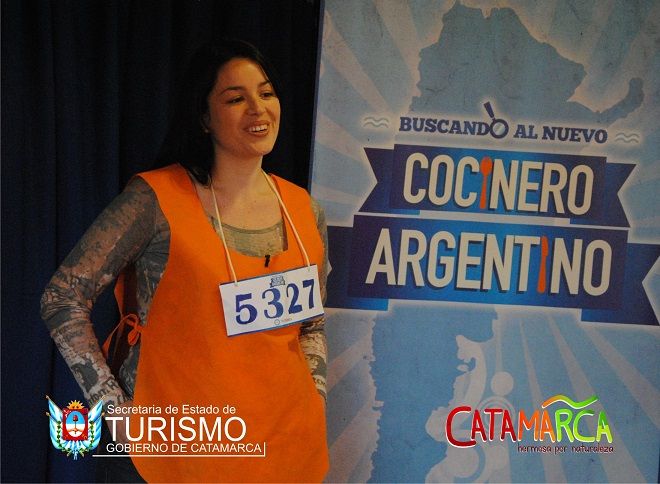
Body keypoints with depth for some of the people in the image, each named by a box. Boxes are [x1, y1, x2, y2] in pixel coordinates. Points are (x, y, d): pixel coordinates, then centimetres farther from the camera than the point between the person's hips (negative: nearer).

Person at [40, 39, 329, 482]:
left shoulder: (306, 212, 3)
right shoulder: (157, 199, -12)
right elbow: (64, 296, -9)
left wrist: (316, 398, 4)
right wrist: (113, 405, -12)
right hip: (167, 446, -4)